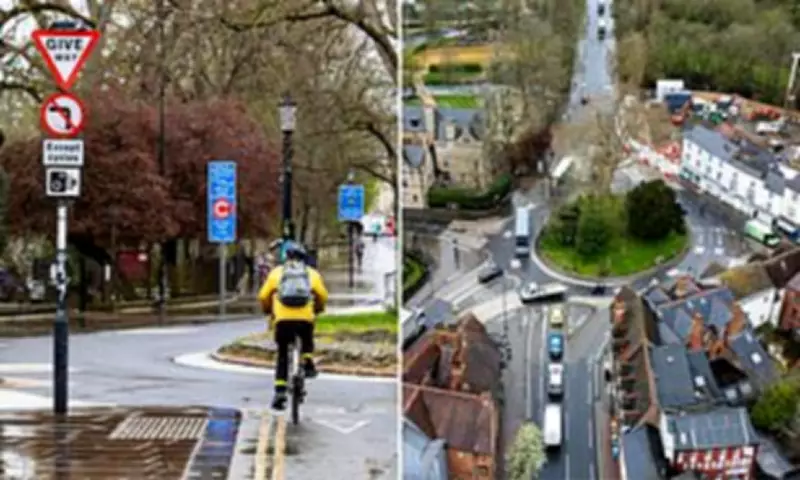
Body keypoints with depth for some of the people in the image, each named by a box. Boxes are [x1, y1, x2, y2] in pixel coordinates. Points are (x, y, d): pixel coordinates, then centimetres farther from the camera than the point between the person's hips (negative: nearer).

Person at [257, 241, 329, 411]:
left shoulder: (276, 272, 15)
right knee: (307, 340, 33)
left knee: (282, 356, 11)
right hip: (305, 319, 0)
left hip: (283, 319, 0)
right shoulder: (312, 273, 16)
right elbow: (322, 296, 10)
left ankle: (280, 392, 1)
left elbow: (263, 296, 12)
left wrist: (268, 311, 31)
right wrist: (318, 309, 31)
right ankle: (308, 362, 10)